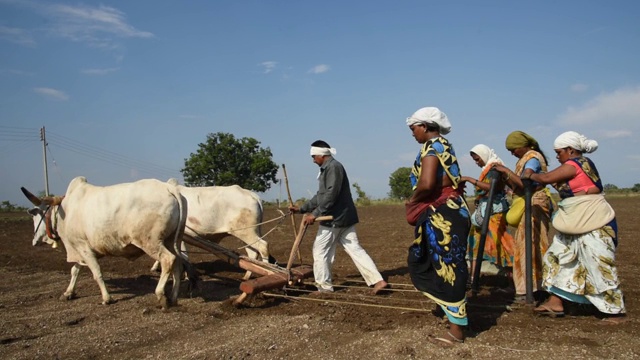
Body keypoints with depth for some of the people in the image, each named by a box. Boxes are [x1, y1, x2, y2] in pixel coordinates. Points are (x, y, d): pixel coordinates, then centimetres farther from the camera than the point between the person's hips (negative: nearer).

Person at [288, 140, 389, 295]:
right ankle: (378, 280, 2)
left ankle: (324, 286, 11)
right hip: (343, 217, 10)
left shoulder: (333, 167, -13)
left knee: (320, 251, 2)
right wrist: (301, 209, 22)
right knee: (354, 249, 7)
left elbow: (330, 195, -23)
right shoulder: (328, 169, 19)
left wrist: (315, 214, -22)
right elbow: (320, 195, 24)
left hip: (335, 218, -10)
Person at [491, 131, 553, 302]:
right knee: (527, 245, 8)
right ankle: (536, 284, 13)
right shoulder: (526, 158, 18)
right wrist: (505, 176, 2)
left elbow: (523, 183, -24)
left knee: (530, 245, -8)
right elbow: (518, 186, 14)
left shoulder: (533, 158, -10)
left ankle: (529, 288, -6)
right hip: (527, 205, 9)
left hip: (533, 206, -9)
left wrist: (506, 170, -17)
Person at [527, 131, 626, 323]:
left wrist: (531, 175, 3)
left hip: (593, 225, -11)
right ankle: (555, 303, 14)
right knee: (559, 257, 10)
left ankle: (616, 312, 10)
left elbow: (545, 178, -16)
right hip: (579, 225, 11)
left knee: (599, 267, -3)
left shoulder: (574, 164, -15)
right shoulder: (582, 164, 14)